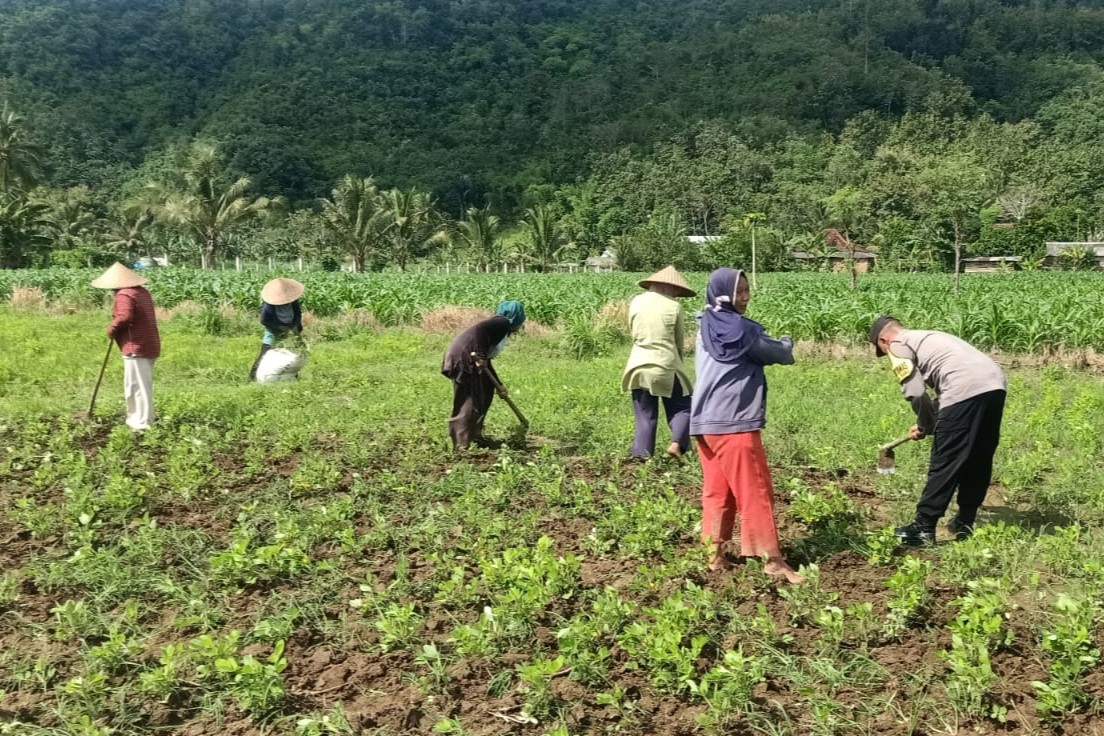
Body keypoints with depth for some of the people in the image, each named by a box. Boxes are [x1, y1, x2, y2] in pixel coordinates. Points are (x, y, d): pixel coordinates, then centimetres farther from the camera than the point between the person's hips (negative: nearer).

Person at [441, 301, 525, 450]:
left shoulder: (501, 328, 23)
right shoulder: (503, 323, -5)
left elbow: (486, 361, 27)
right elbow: (479, 329, -24)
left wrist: (499, 385, 30)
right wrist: (481, 356, -19)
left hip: (469, 360, 10)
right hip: (463, 358, -10)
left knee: (484, 396, 18)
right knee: (468, 403, -5)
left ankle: (474, 436, 27)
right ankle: (462, 445, 0)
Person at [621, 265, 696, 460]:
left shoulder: (636, 301, 3)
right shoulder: (674, 307, -4)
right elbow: (679, 342, 5)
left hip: (639, 366, 3)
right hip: (667, 367, -3)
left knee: (645, 417, 11)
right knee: (682, 408, 12)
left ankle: (642, 455, 8)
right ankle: (677, 443, -7)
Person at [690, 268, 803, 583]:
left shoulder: (706, 327, 12)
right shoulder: (739, 328, -13)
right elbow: (777, 354, 1)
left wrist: (774, 347, 13)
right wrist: (787, 344, 21)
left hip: (706, 420, 8)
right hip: (734, 421, -8)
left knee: (716, 489, 12)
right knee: (755, 490, -2)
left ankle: (716, 554, 15)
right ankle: (773, 559, 4)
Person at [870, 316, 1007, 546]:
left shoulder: (898, 345, 8)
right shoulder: (928, 337, 33)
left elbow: (917, 395, -3)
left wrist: (925, 426, 12)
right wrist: (928, 424, 39)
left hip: (965, 390, -8)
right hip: (995, 384, 8)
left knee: (944, 464, 0)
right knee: (979, 461, 18)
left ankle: (923, 529, 7)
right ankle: (964, 523, 29)